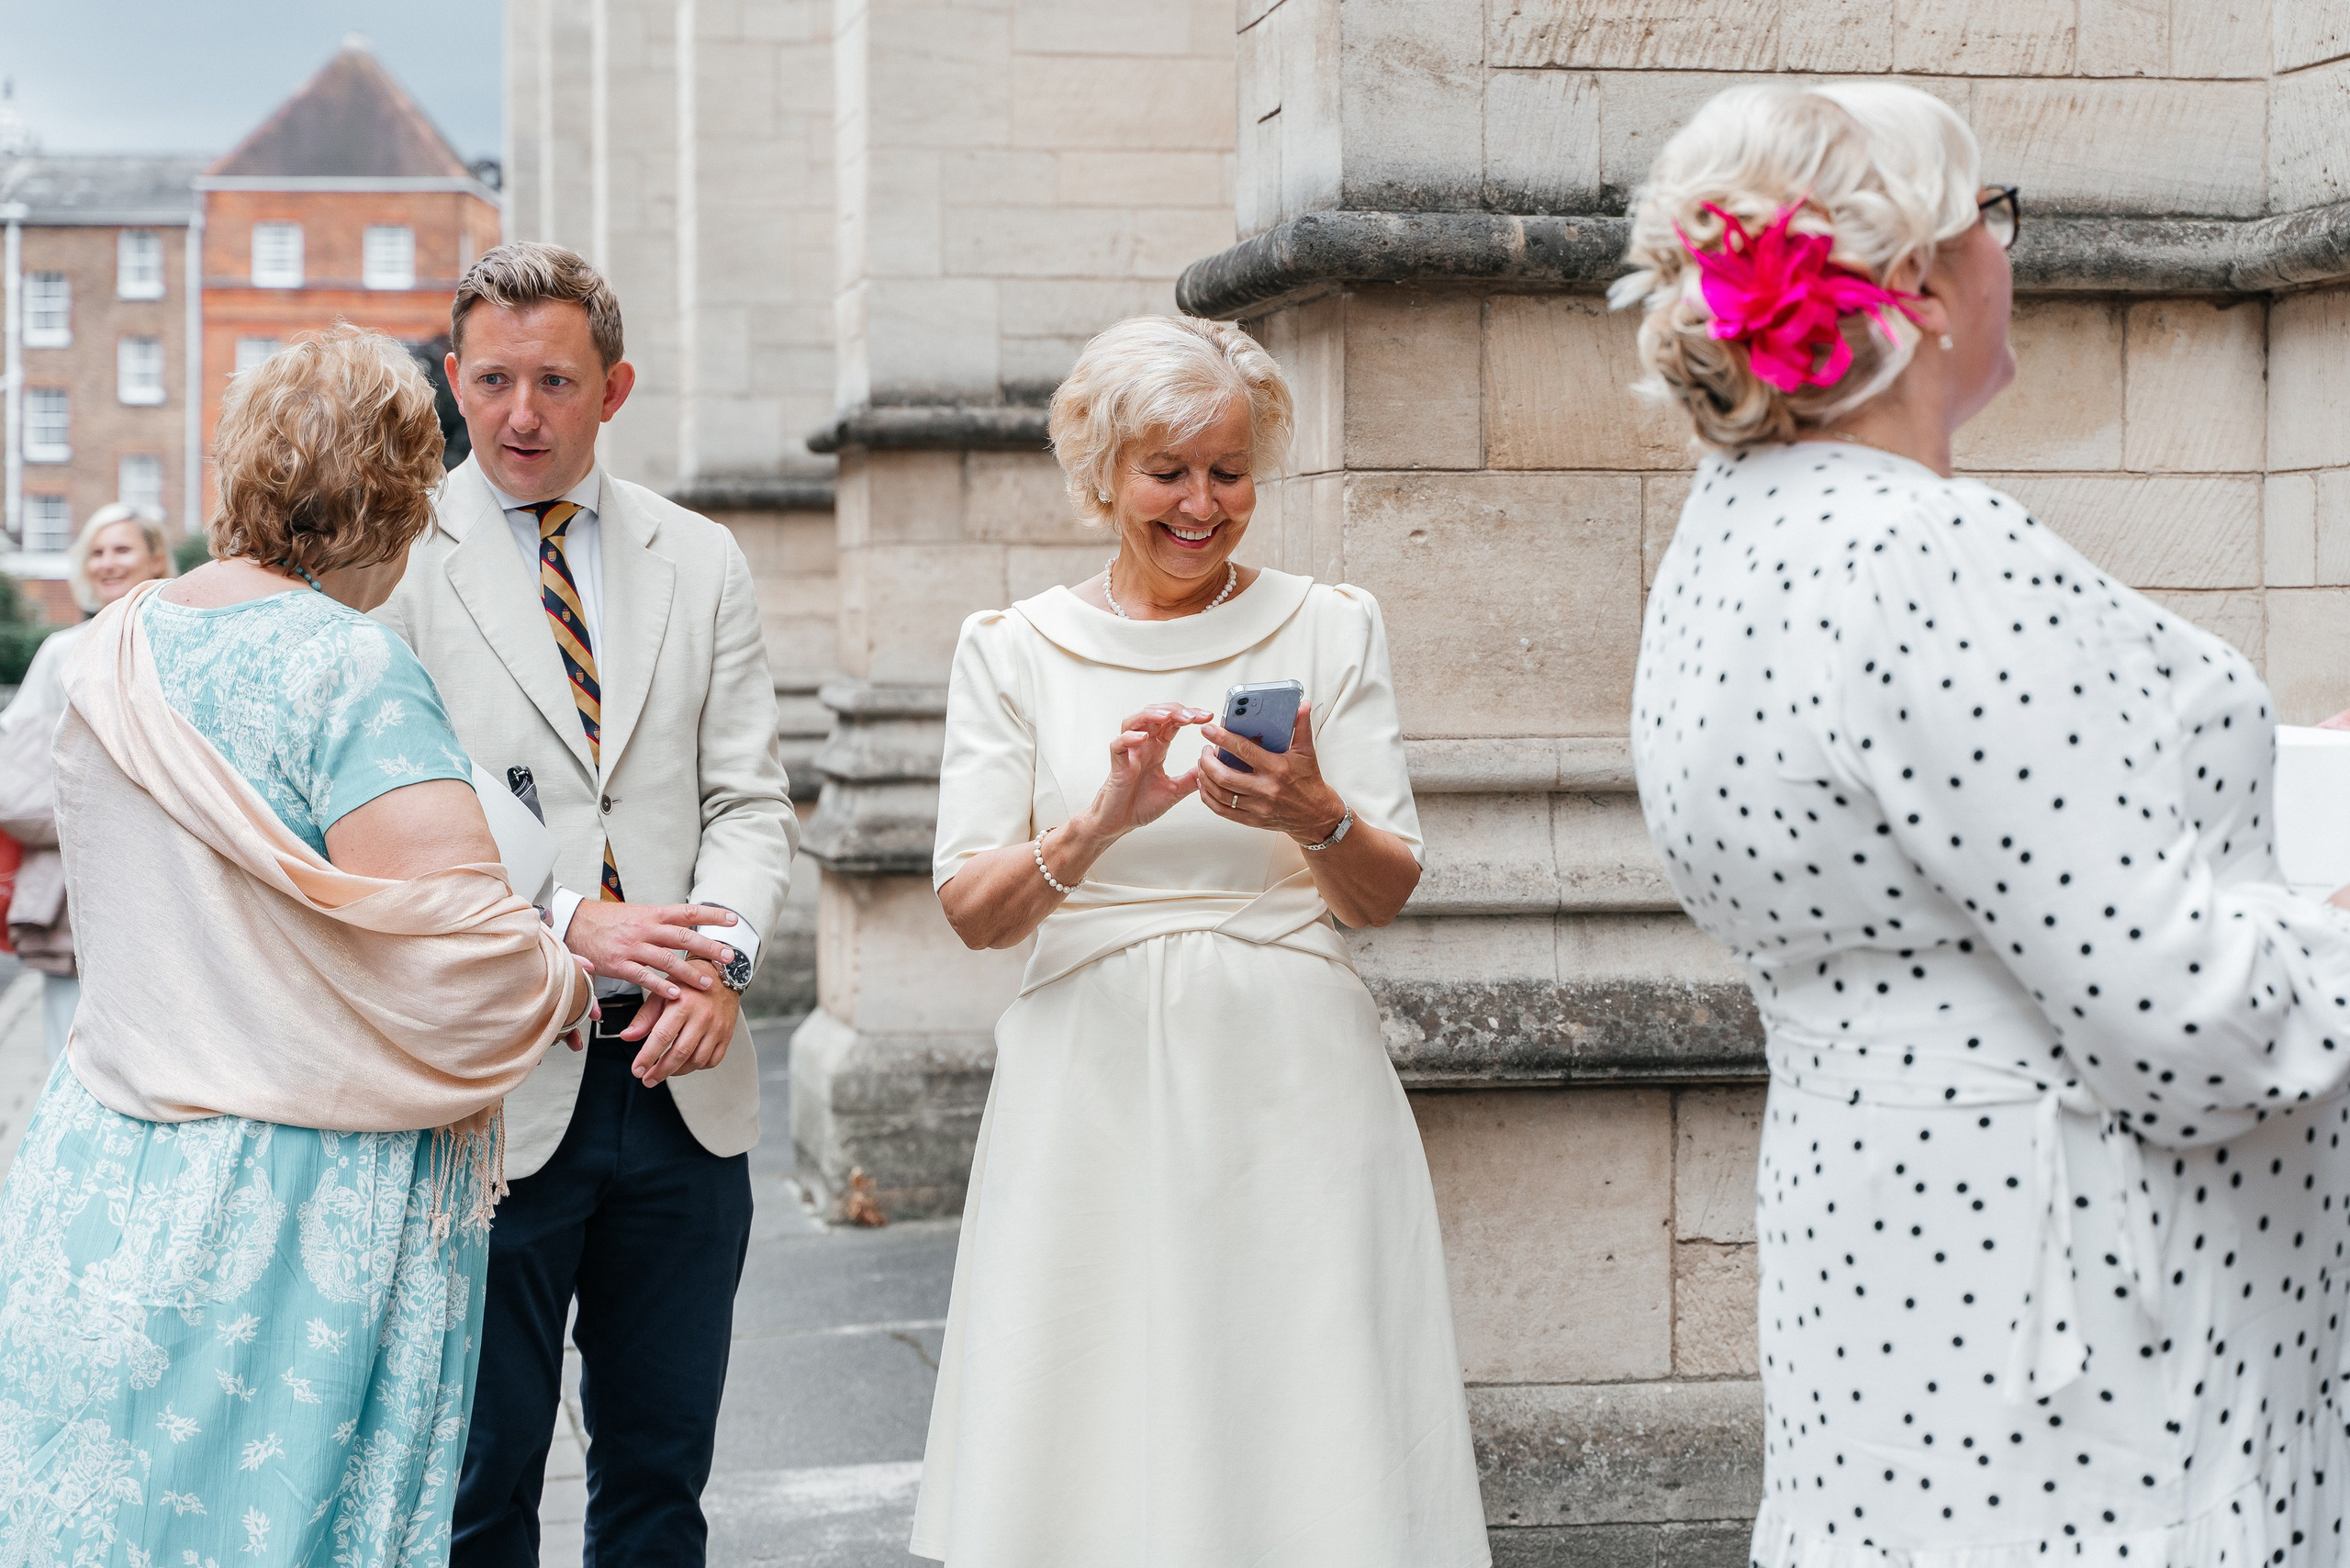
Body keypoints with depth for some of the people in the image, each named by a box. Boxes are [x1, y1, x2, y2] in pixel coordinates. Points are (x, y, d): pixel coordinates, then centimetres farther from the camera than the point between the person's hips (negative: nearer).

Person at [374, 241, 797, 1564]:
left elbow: (751, 800, 7)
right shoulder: (394, 562, -2)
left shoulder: (704, 563, 11)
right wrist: (567, 927, -18)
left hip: (684, 1082, 4)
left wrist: (722, 959, -12)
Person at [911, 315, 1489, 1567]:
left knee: (1318, 1459, -5)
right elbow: (971, 909, -1)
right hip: (1095, 1080, 0)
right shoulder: (1011, 650, 7)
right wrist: (1100, 823, -19)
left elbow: (1385, 895, 5)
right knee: (1096, 1453, -1)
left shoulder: (1328, 629, 8)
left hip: (1293, 1079, 0)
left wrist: (1317, 818, -17)